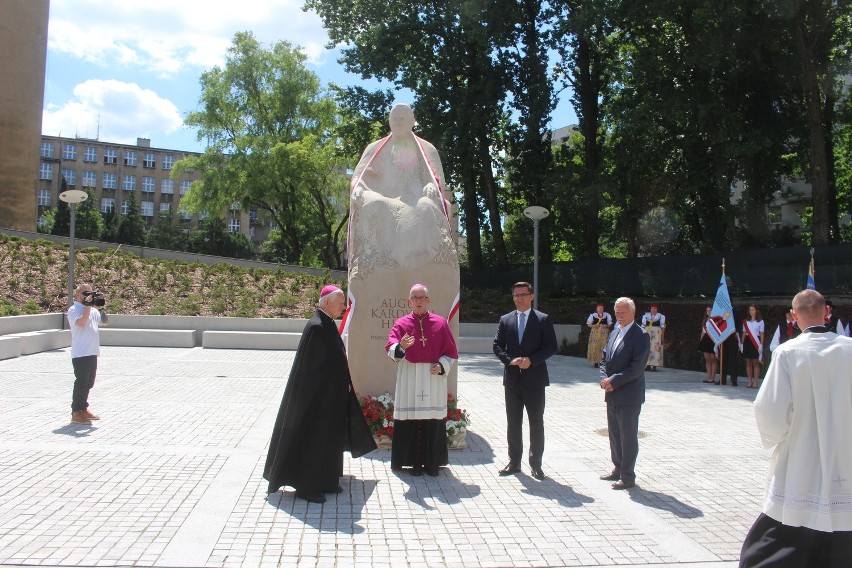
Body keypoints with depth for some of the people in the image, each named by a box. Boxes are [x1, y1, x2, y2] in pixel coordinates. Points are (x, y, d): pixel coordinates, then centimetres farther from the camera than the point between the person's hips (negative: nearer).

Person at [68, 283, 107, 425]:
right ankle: (76, 413, 2)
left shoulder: (93, 310, 15)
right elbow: (81, 323, -24)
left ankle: (83, 409, 25)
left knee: (89, 383, 14)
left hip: (92, 353, 8)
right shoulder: (73, 310, -7)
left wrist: (101, 307, 9)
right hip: (80, 353, -8)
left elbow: (104, 322, 24)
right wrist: (87, 307, -18)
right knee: (81, 383, -5)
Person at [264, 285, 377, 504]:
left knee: (330, 436, 16)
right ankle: (306, 487, 12)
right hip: (318, 395, -10)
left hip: (331, 394, 10)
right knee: (313, 438, 1)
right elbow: (312, 366, -21)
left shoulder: (327, 325, 10)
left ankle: (326, 481, 27)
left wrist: (344, 385, 11)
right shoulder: (316, 327, -20)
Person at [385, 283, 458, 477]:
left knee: (433, 421, 3)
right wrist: (400, 346, -32)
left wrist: (441, 365, -9)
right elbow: (390, 347, -11)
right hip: (409, 379, 0)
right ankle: (415, 461, 12)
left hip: (434, 378, 1)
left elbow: (451, 352, 8)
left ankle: (432, 462, 14)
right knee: (410, 421, 0)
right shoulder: (401, 323, 4)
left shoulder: (440, 323, 6)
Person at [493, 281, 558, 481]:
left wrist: (531, 360, -17)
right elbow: (497, 345, 5)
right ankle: (514, 461, 21)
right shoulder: (505, 320, 7)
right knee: (513, 423, 10)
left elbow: (551, 347, -6)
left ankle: (536, 463, 16)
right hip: (512, 379, 3)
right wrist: (510, 360, -12)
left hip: (534, 378, -3)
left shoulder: (543, 319, -1)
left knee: (536, 423, 5)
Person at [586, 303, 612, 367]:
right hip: (595, 333, 0)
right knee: (595, 347, -5)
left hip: (604, 333, 0)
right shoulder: (592, 315, 5)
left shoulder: (607, 315, 7)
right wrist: (594, 325, -14)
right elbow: (588, 324, 5)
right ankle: (595, 362, 0)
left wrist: (606, 326, -13)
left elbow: (610, 324, 7)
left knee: (604, 347, -6)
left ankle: (603, 361, 0)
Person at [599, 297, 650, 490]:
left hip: (629, 396, -7)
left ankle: (628, 476, 12)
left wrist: (613, 381, -18)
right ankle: (617, 469, 29)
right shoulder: (614, 333, 13)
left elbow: (637, 367, -19)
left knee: (628, 436, 2)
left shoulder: (640, 335, -12)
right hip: (612, 394, 8)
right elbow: (605, 360, 15)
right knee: (615, 434, 16)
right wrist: (604, 378, -3)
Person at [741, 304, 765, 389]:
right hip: (747, 341, 4)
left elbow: (761, 334, -1)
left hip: (756, 342, -4)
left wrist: (761, 345, -9)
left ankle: (755, 382, -2)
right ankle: (750, 381, 9)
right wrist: (742, 343, 6)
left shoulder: (760, 321, 3)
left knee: (755, 362, -5)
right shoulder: (746, 321, 13)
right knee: (748, 362, 4)